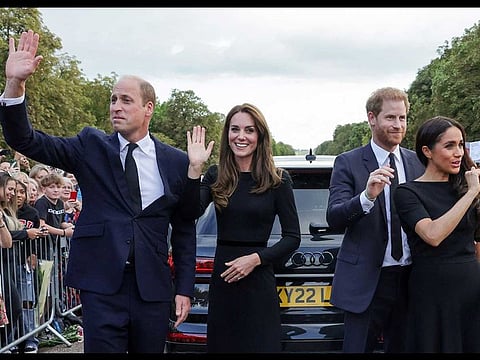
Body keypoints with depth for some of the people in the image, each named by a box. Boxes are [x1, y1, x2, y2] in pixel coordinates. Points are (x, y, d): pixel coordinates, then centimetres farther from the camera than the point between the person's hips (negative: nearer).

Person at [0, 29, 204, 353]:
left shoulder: (176, 162, 3)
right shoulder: (91, 147, 3)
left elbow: (184, 229, 9)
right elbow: (26, 141, -6)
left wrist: (184, 288, 7)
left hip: (153, 287, 1)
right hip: (101, 285, -1)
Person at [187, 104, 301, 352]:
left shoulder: (278, 180, -3)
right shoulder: (215, 176, 3)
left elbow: (293, 237, -1)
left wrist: (256, 259, -13)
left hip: (258, 283, -3)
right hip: (221, 281, 3)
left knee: (259, 346, 3)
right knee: (220, 345, 12)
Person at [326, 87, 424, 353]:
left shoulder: (418, 163, 8)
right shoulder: (348, 163, -5)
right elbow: (333, 219, -15)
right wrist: (367, 196, -31)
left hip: (409, 279, 4)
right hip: (366, 281, -4)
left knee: (401, 348, 15)